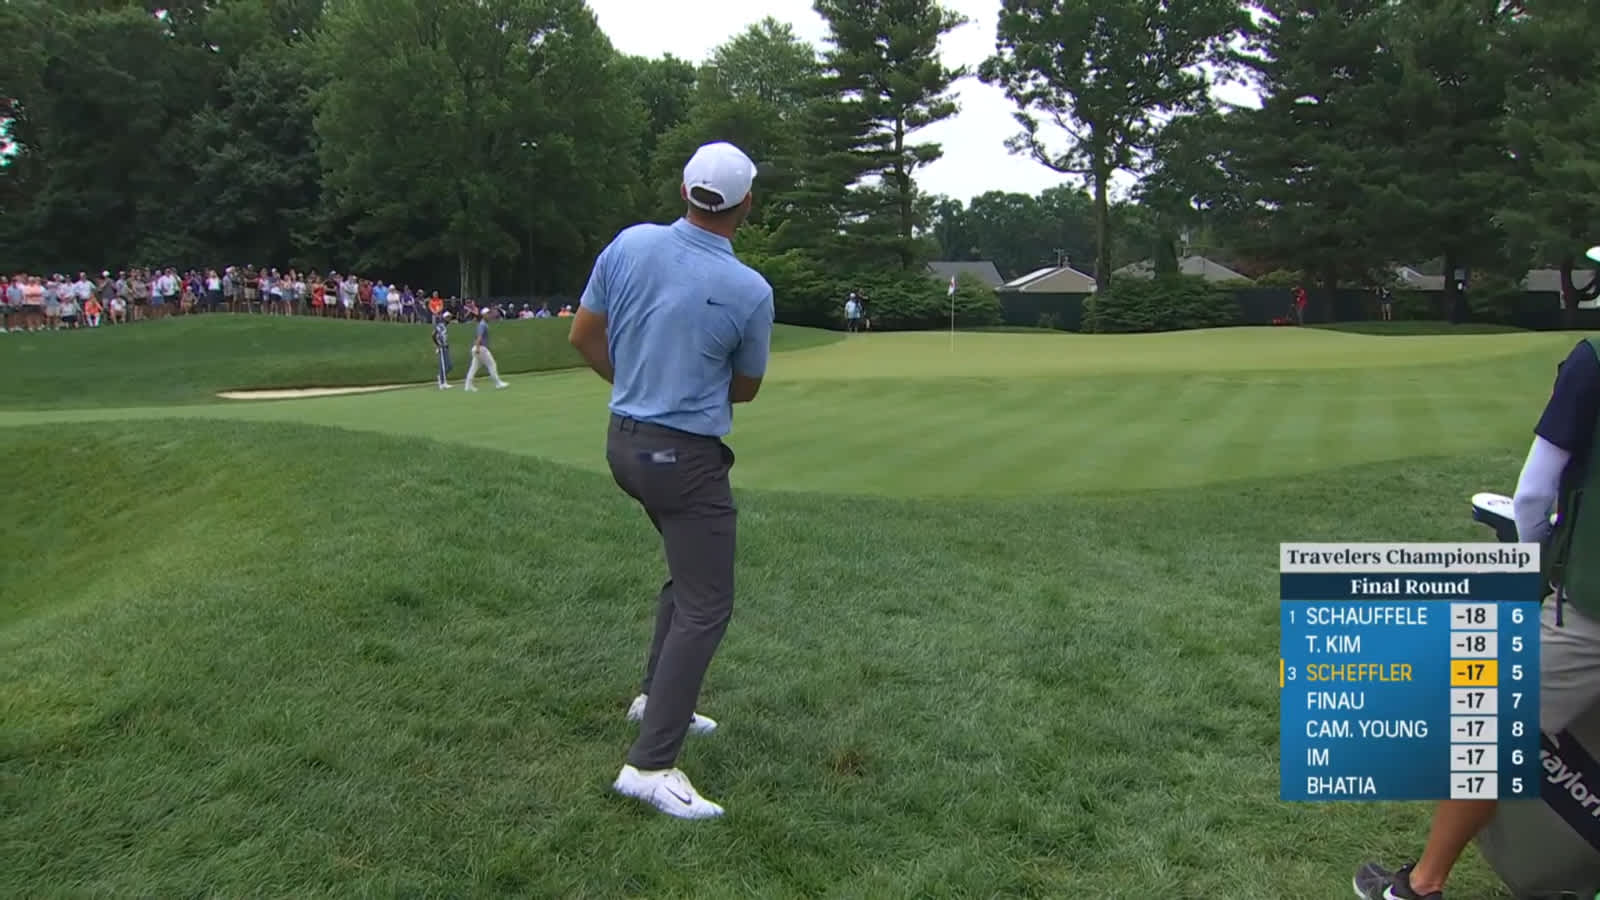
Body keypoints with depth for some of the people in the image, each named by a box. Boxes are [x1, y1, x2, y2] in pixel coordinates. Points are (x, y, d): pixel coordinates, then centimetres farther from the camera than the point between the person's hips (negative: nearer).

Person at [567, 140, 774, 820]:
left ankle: (658, 697, 35)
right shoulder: (751, 292, -16)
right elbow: (744, 388, 0)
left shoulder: (629, 244, -5)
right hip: (687, 457, -7)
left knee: (690, 570, 26)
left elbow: (584, 336, 5)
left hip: (625, 439, 7)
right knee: (705, 606, -2)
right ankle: (650, 763, -6)